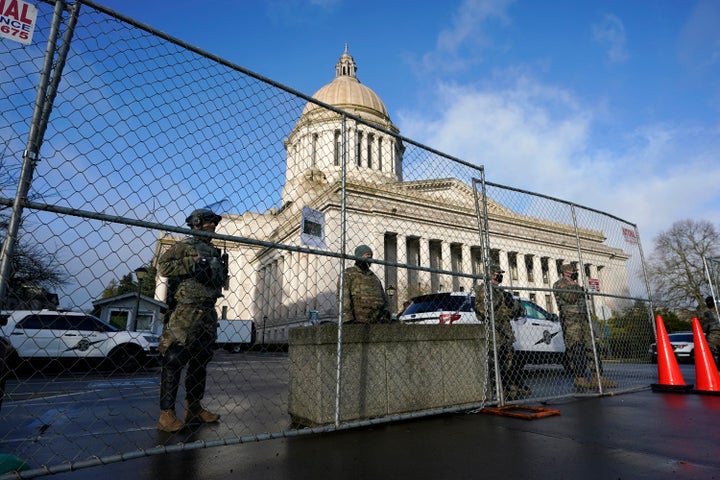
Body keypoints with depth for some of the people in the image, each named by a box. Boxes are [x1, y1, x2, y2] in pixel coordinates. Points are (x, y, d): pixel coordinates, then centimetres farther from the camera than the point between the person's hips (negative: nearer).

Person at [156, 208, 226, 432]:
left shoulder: (214, 252, 21)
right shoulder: (184, 246, 1)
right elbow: (163, 265, -11)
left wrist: (222, 272, 8)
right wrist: (193, 263, -17)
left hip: (208, 312, 8)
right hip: (186, 311, -7)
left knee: (200, 361, 12)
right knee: (174, 361, -6)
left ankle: (194, 408, 21)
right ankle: (167, 413, 0)